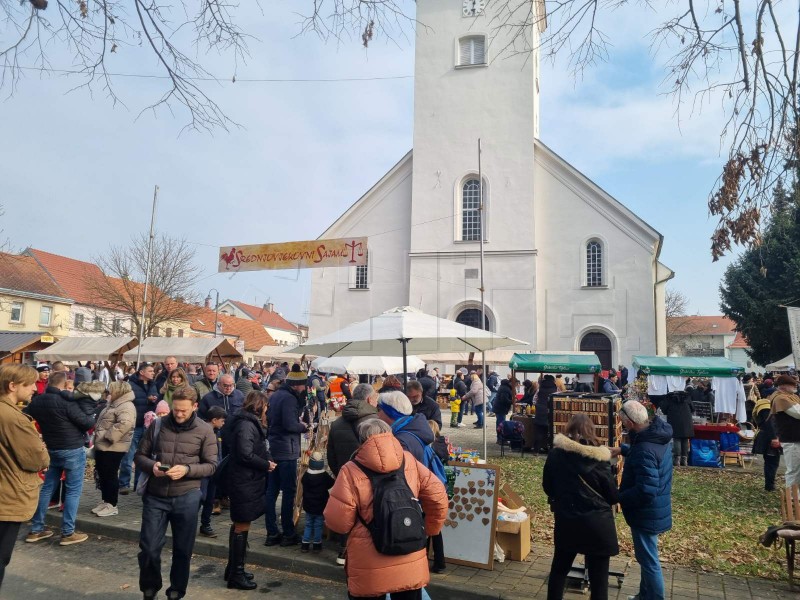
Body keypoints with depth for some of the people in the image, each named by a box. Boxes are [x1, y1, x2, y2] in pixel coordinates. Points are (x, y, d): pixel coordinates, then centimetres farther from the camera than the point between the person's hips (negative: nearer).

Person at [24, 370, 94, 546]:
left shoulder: (37, 401, 1)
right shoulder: (66, 401, -20)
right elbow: (87, 422, -17)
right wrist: (91, 418, 6)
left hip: (51, 449, 7)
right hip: (73, 450, -7)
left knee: (47, 487, 17)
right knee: (73, 490, 1)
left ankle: (36, 529, 22)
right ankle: (68, 533, 3)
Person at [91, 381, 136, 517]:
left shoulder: (126, 406, -17)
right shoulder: (114, 404, 19)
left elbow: (125, 424, -33)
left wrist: (109, 436, -27)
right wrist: (98, 434, 17)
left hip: (112, 448, -10)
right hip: (102, 446, 10)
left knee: (110, 475, -3)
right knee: (102, 475, 15)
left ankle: (112, 505, 6)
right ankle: (105, 502, 26)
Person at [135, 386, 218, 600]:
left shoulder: (205, 430, -4)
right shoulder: (158, 425, 0)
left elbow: (211, 465, -4)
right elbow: (140, 455, 7)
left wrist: (187, 469, -20)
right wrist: (152, 466, -15)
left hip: (186, 497, -1)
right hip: (155, 496, 1)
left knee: (182, 550, 11)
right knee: (148, 548, 5)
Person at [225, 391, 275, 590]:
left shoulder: (250, 423, 13)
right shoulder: (246, 425, -20)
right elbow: (246, 455, -26)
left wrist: (268, 459, 1)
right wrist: (266, 465, -15)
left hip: (247, 481, 11)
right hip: (245, 482, -11)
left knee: (239, 525, 19)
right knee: (242, 527, -1)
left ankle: (233, 568, 31)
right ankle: (236, 574, 10)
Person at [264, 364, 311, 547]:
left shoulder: (275, 395, 12)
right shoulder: (289, 398, -16)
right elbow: (290, 424, -24)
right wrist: (303, 427, -6)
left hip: (273, 448, 9)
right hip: (286, 450, -9)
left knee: (272, 491, 10)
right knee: (289, 491, 0)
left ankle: (272, 533, 17)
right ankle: (288, 534, 7)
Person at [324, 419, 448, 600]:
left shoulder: (352, 471, -12)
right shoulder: (409, 461, -2)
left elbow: (338, 522, -11)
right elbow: (438, 497, 1)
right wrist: (429, 530, 16)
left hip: (369, 571, -3)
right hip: (410, 564, 3)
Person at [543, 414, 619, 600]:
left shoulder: (555, 454, -5)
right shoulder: (599, 458, -13)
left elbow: (547, 486, 7)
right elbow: (613, 495, -5)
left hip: (565, 521, 3)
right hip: (596, 524, -3)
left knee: (559, 568, 22)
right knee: (598, 577, 9)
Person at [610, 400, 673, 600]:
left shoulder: (645, 451, -33)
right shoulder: (656, 433, -2)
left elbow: (645, 491, -33)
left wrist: (617, 497, -22)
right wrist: (623, 450, 16)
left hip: (647, 513, -10)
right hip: (653, 510, 11)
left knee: (649, 561, 7)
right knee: (646, 557, 26)